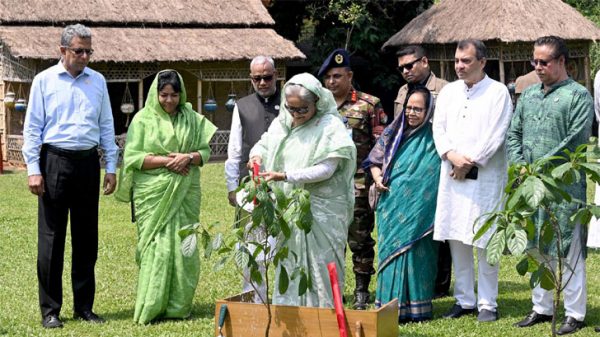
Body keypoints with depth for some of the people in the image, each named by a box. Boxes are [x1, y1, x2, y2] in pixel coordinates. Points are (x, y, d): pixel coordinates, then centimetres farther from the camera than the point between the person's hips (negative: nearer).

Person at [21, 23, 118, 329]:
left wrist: (111, 168, 9)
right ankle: (50, 310, 5)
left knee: (87, 238, 8)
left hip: (88, 163, 3)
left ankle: (84, 306, 17)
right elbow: (32, 128, 1)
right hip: (55, 160, -3)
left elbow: (106, 127, 15)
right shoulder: (44, 80, 2)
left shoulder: (97, 81, 11)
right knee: (51, 238, -2)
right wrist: (33, 170, -7)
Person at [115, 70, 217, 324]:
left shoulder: (192, 119, 11)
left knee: (183, 246, -1)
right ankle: (151, 308, -4)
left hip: (185, 193, 3)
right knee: (156, 247, -8)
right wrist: (165, 161, -13)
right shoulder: (143, 119, 2)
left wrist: (188, 157, -11)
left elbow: (205, 150, 10)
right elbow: (132, 156, -4)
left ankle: (179, 306, 7)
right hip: (153, 193, -3)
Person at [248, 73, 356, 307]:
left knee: (319, 266, -4)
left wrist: (285, 176, -24)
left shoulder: (330, 126, -10)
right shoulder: (283, 123, 8)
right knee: (289, 265, 10)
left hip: (321, 210, -6)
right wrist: (257, 155, -3)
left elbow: (326, 169, -17)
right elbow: (264, 143, 23)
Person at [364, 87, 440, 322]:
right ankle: (390, 306, 10)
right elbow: (375, 158, 17)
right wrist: (377, 178, 0)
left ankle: (415, 306, 2)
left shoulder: (433, 140, -2)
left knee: (412, 249, -5)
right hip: (391, 205, 4)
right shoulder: (395, 132, 11)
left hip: (417, 209, -4)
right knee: (390, 250, 5)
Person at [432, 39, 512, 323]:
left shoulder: (498, 92, -2)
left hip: (485, 177, -5)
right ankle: (464, 300, 15)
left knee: (484, 241, -3)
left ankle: (487, 303, 4)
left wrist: (470, 162, -11)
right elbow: (438, 127, 9)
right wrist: (451, 154, -9)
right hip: (452, 175, 5)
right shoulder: (448, 91, 13)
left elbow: (496, 135, -9)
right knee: (457, 239, 6)